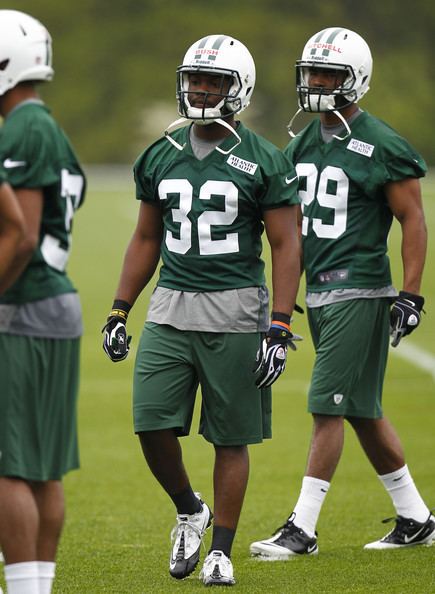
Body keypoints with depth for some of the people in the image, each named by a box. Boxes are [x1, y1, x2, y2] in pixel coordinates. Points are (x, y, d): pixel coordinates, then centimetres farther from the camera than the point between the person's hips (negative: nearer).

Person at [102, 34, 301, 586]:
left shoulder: (263, 162, -5)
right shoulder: (159, 157, 9)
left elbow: (286, 248, -5)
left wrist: (279, 329, -12)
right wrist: (118, 313, 13)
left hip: (235, 312, -4)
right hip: (170, 311, 4)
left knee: (231, 438, 2)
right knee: (152, 425, -6)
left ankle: (221, 550, 13)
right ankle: (189, 510, 21)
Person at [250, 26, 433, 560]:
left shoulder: (382, 148, -10)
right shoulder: (302, 145, 12)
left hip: (358, 294, -8)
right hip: (318, 291, 8)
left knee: (328, 407, -9)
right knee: (361, 410, 12)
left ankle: (303, 528, -6)